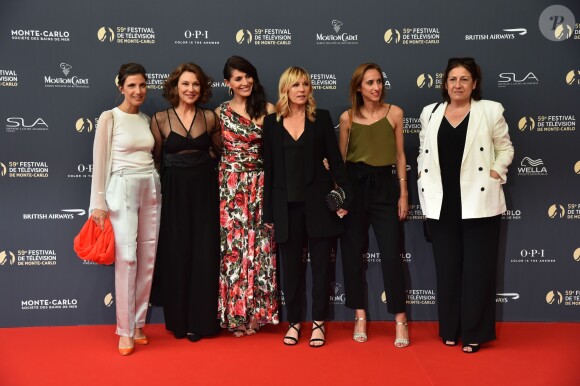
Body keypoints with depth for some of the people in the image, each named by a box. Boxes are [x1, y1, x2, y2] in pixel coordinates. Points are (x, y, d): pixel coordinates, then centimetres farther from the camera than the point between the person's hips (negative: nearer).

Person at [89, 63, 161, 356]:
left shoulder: (146, 119, 12)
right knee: (126, 258, -8)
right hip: (122, 190, -6)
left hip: (151, 189, 6)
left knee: (148, 259, 5)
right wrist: (99, 203, -10)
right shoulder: (109, 117, -4)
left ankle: (138, 324, 16)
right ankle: (125, 330, 2)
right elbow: (100, 162, -6)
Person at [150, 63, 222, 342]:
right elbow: (154, 159, 3)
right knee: (176, 254, 5)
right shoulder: (160, 119, -1)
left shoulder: (210, 118, 3)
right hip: (174, 193, -1)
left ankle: (201, 320, 15)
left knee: (204, 255, 3)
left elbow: (220, 151, 14)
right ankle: (179, 320, 18)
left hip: (205, 192, 1)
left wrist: (204, 165, 3)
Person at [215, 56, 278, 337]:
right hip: (229, 185, 0)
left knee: (259, 246, 1)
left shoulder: (267, 109, 4)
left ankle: (258, 309, 14)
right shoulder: (220, 113, 6)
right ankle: (234, 313, 14)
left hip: (259, 185, 0)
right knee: (231, 246, 1)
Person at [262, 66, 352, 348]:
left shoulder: (321, 118, 3)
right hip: (287, 204, 1)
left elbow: (335, 159, 2)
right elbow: (268, 168, 6)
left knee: (321, 263, 5)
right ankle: (294, 322, 21)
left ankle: (318, 322, 17)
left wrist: (346, 196, -5)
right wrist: (268, 211, 4)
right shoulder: (272, 122, 6)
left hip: (318, 202, -1)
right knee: (291, 265, 8)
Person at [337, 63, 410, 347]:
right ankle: (360, 316, 19)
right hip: (354, 184, 1)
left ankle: (400, 319, 6)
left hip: (385, 185, -1)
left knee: (391, 253, -5)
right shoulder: (347, 117, 4)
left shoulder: (394, 113, 3)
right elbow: (341, 157, 8)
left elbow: (400, 155, 5)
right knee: (352, 251, 6)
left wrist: (403, 193, 2)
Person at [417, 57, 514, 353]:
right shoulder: (430, 113, 10)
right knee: (447, 268, 10)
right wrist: (424, 181, 3)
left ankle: (475, 333, 14)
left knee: (477, 269, 2)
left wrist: (495, 173, -8)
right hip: (442, 204, 3)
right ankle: (450, 329, 23)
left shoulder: (491, 110, 2)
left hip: (479, 202, -3)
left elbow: (505, 149, 6)